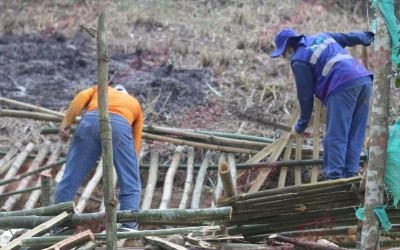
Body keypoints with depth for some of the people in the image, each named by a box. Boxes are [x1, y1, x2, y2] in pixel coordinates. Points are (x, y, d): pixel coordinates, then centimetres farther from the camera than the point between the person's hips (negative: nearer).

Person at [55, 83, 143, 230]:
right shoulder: (134, 104, 39)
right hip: (120, 126, -1)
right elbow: (136, 144, 31)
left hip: (90, 120, 1)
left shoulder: (99, 89, 39)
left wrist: (66, 123, 3)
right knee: (130, 185, 11)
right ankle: (128, 228, 1)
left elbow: (81, 97, 14)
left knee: (70, 179, 9)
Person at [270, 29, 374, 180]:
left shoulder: (299, 61, 3)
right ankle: (349, 175, 8)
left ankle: (334, 177, -10)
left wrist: (301, 126, 15)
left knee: (335, 136, -6)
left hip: (343, 86, -8)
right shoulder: (321, 37, 26)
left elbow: (305, 96, 4)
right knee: (355, 136, 9)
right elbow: (350, 37, 35)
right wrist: (368, 37, 57)